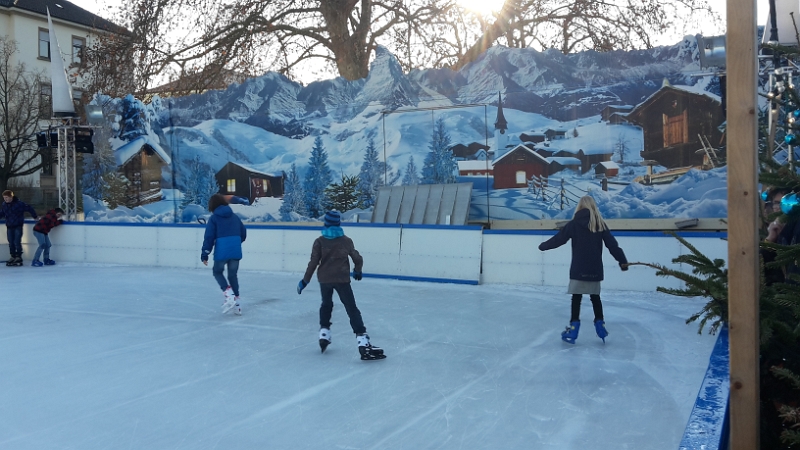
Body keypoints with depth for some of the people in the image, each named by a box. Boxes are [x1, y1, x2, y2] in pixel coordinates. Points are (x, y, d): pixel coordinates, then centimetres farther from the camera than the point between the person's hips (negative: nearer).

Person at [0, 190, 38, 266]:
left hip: (18, 226, -5)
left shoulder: (19, 203, -13)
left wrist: (35, 216, 4)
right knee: (11, 243, 8)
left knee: (17, 242, -7)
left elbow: (29, 208, -4)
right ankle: (13, 257, 17)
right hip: (9, 227, 5)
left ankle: (18, 257, 3)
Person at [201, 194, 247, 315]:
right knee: (233, 274, 16)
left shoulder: (214, 218, -1)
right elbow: (243, 234, 16)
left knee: (217, 272, 16)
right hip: (236, 251, 4)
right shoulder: (234, 216, 14)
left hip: (222, 251, -4)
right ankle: (236, 303, 14)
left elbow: (209, 237, -6)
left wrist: (205, 254, 0)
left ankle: (229, 295, -4)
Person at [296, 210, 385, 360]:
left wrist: (305, 280, 4)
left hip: (324, 279, 2)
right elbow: (357, 258, 7)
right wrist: (357, 271, 27)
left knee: (326, 305, 28)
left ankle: (324, 335, 25)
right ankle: (363, 344, -16)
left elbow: (313, 262, -4)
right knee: (352, 310, -5)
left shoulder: (319, 241, -1)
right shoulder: (346, 241, 1)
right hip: (341, 279, -2)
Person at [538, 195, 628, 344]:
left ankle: (573, 328, -2)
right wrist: (622, 260, 8)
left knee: (576, 297, 0)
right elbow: (612, 244, 3)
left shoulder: (574, 223, -4)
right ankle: (600, 324, 20)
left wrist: (543, 246, 16)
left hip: (578, 269, -3)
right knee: (595, 297, 17)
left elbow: (559, 238, 1)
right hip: (595, 269, 4)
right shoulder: (600, 224, 5)